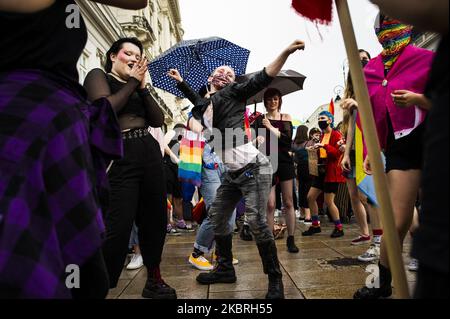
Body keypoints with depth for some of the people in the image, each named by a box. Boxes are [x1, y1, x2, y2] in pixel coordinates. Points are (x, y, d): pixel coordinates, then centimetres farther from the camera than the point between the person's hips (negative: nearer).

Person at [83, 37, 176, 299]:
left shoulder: (138, 86, 21)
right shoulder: (98, 76, 7)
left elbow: (158, 120, 8)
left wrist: (143, 86, 3)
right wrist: (132, 82, -2)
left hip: (150, 153, 6)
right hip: (120, 155, -6)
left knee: (155, 219, 10)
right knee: (118, 227, -9)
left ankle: (154, 280, 27)